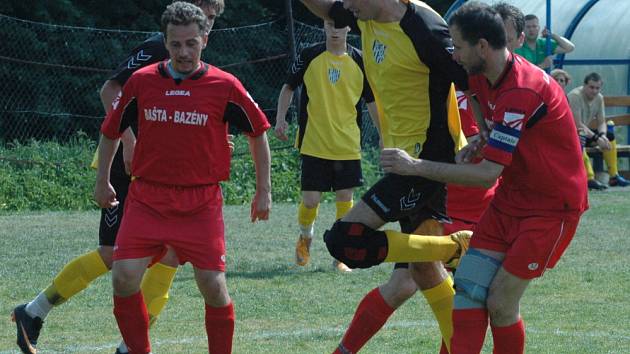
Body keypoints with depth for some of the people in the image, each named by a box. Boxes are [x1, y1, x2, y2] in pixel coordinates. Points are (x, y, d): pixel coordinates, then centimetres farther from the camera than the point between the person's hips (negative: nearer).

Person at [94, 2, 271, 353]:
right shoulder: (142, 81, 1)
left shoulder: (225, 86, -4)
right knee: (124, 278, -12)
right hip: (147, 198, 1)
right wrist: (103, 181, 18)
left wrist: (264, 191, 10)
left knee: (213, 285, -7)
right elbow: (111, 131, 16)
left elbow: (259, 132, 9)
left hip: (202, 202, -1)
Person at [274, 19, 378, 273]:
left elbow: (372, 102, 9)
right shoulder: (309, 57, -1)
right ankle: (305, 238, 27)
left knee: (345, 198, 1)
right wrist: (280, 119, -2)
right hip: (313, 144, -1)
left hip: (348, 146, 1)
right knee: (310, 199, -3)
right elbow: (289, 87, 11)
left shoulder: (359, 62, 2)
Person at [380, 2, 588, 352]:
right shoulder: (483, 78, 2)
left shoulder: (522, 92, -28)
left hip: (552, 208, -9)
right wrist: (480, 144, 0)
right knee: (468, 284, -5)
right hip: (511, 198, 9)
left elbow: (489, 173, -29)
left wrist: (416, 166, -26)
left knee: (500, 303, -10)